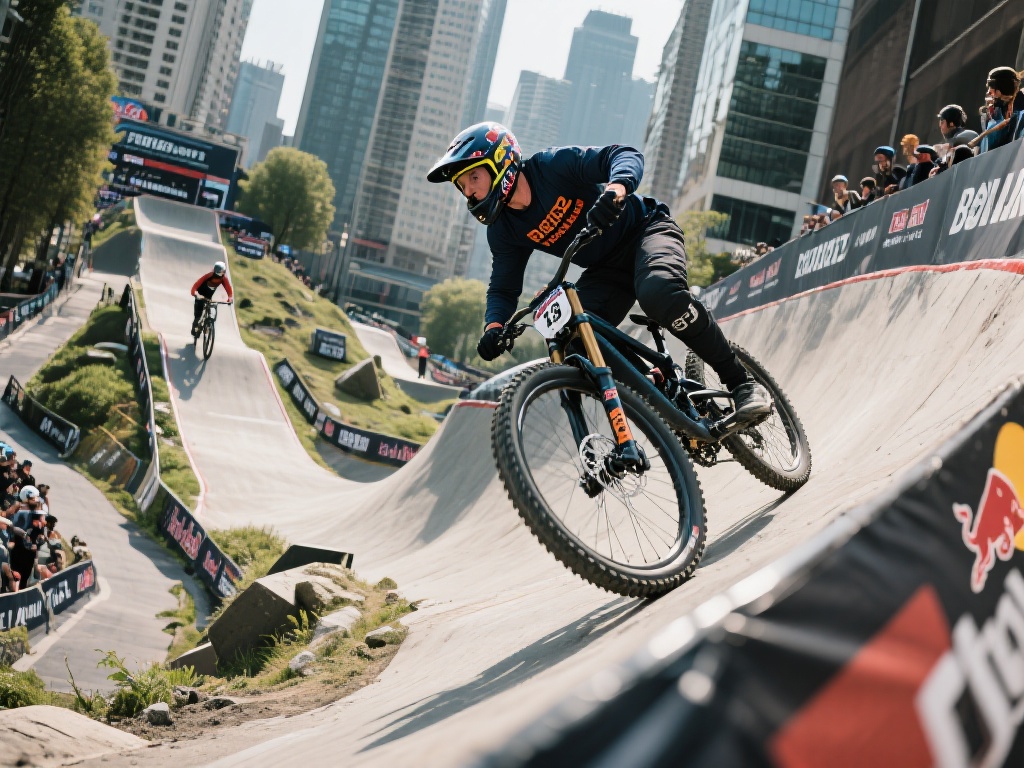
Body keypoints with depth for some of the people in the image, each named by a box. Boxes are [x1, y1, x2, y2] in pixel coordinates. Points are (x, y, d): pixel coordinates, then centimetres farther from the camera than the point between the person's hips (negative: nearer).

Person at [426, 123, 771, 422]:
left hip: (645, 230, -6)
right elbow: (503, 290, -1)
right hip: (607, 270, 6)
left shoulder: (553, 165, -21)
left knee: (659, 292, -38)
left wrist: (615, 190, -52)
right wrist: (494, 327, -23)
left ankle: (741, 382, -24)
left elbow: (626, 156, -29)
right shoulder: (504, 232, -4)